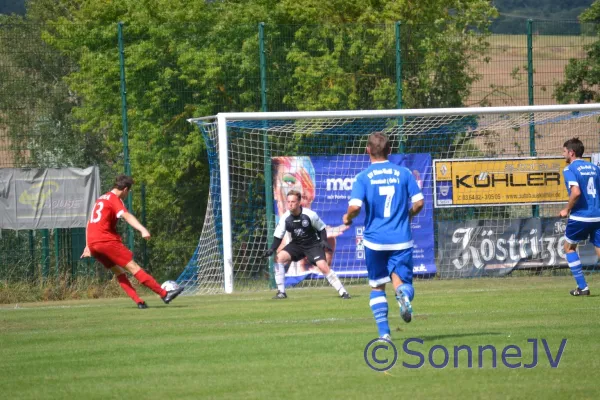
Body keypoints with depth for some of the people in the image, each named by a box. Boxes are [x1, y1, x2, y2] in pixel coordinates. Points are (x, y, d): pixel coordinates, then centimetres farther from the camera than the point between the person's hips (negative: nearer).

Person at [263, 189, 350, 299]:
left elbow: (321, 228, -3)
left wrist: (323, 241, -19)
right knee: (279, 257, -18)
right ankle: (281, 292, -10)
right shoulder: (285, 218, -12)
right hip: (296, 244, 4)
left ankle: (342, 292, -11)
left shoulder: (310, 215, -20)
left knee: (323, 266, -22)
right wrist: (272, 249, -19)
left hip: (313, 244, -3)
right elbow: (278, 236, -4)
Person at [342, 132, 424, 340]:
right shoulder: (404, 173, 1)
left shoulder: (363, 177, -4)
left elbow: (355, 206, -16)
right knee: (402, 281, 4)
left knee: (377, 286, 15)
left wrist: (348, 218, 6)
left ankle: (384, 332, 7)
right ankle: (404, 294, -34)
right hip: (401, 239, 0)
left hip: (375, 239, 0)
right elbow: (419, 202, -1)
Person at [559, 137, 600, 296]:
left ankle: (582, 287, 12)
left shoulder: (569, 169, -8)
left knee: (569, 247, 17)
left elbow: (576, 192, -22)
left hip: (580, 216, -5)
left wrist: (567, 209, -8)